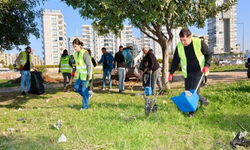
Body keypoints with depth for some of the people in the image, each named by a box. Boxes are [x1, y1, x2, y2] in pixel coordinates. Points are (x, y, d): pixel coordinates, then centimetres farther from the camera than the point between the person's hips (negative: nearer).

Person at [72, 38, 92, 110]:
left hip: (86, 74, -8)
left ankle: (85, 106, 9)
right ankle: (87, 95, 25)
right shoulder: (76, 53, 7)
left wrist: (88, 75, -22)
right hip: (80, 74, 8)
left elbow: (89, 65, -19)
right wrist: (74, 72, 17)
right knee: (76, 86, 7)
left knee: (84, 89, -3)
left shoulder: (84, 53, -18)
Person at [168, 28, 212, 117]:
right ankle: (203, 100, 30)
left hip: (198, 71, -4)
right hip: (187, 73, 4)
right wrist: (171, 73, 1)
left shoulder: (199, 43, -15)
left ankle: (192, 111, 4)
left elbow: (209, 54, -3)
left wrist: (206, 65, -18)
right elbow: (175, 61, 3)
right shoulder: (179, 46, -6)